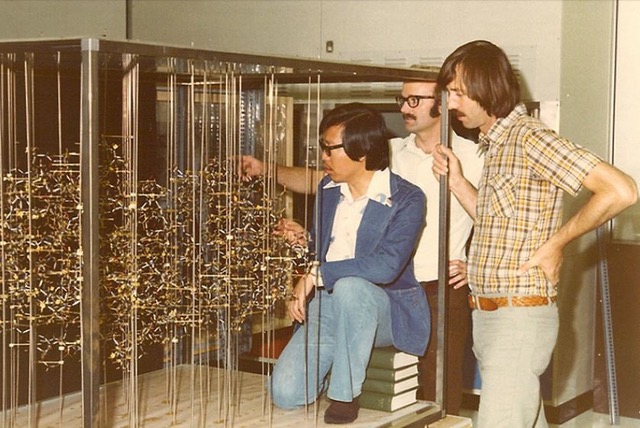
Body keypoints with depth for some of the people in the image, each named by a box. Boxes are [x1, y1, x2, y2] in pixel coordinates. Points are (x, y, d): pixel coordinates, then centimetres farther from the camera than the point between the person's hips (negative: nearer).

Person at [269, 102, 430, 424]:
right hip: (328, 307, 5)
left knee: (349, 287, -41)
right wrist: (301, 286, -2)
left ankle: (345, 394, -22)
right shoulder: (328, 189, 7)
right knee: (285, 393, -14)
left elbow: (386, 266, -27)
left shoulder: (407, 199, -14)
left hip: (383, 309, -5)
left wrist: (317, 276, -23)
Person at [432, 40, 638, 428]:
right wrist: (457, 182, 11)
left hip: (520, 317, -9)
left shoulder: (530, 138, -14)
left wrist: (557, 242, -15)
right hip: (487, 315, 9)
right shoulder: (496, 145, 16)